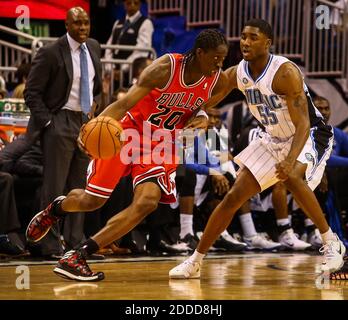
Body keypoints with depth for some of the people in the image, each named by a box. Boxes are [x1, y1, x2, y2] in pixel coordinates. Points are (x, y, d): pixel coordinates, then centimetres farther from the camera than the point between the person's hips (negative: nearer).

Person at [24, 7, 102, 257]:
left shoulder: (93, 47, 8)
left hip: (86, 122, 7)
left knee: (80, 186, 9)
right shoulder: (51, 53, -11)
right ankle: (51, 244, -1)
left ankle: (76, 241, 14)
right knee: (55, 187, -5)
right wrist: (47, 122, -15)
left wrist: (94, 104, 11)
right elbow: (32, 92, -9)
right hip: (60, 123, -7)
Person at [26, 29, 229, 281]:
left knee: (147, 203, -19)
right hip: (129, 133, -4)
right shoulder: (165, 68, -24)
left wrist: (201, 119, -10)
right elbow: (125, 103, -28)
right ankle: (56, 208, 39)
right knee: (92, 200, 0)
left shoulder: (215, 80, -7)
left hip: (162, 145, 4)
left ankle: (78, 257, -14)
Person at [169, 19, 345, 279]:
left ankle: (332, 244, -21)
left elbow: (303, 124, -32)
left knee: (293, 178, -37)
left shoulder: (285, 72, -28)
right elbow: (204, 103, 4)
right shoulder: (236, 74, -8)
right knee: (234, 197, 2)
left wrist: (291, 160, -48)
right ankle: (195, 262, 12)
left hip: (310, 136, -7)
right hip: (274, 140, 7)